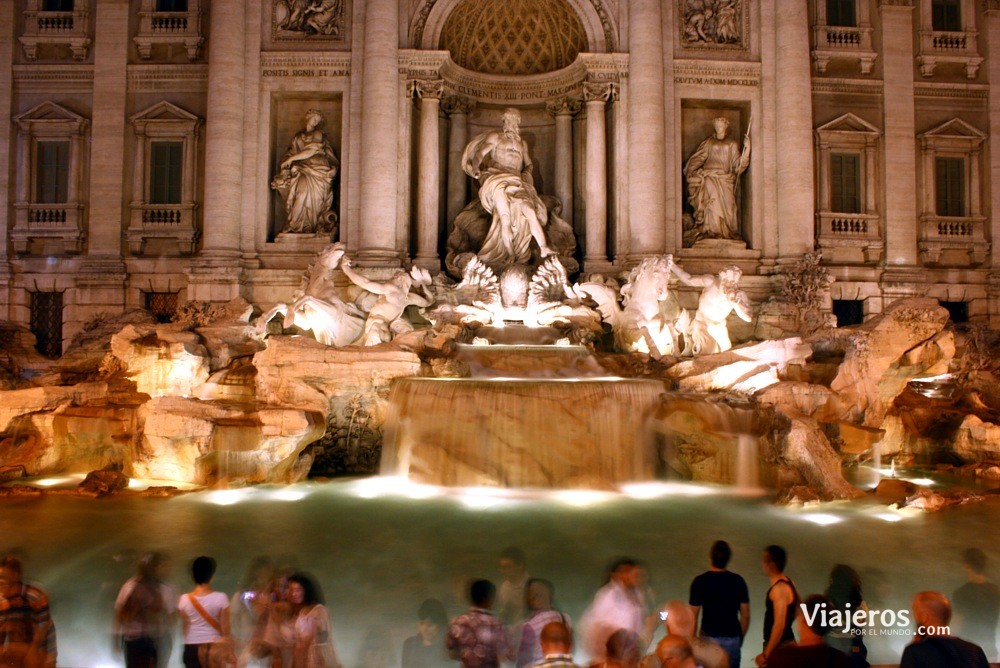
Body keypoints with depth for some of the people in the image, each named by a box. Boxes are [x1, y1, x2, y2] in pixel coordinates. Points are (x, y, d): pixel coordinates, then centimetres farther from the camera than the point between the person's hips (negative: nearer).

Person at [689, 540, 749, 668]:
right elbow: (745, 616, 2)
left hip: (709, 638, -2)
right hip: (733, 639, 2)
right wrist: (740, 638, 16)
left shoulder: (700, 581, -9)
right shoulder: (738, 581, -2)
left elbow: (693, 617, -7)